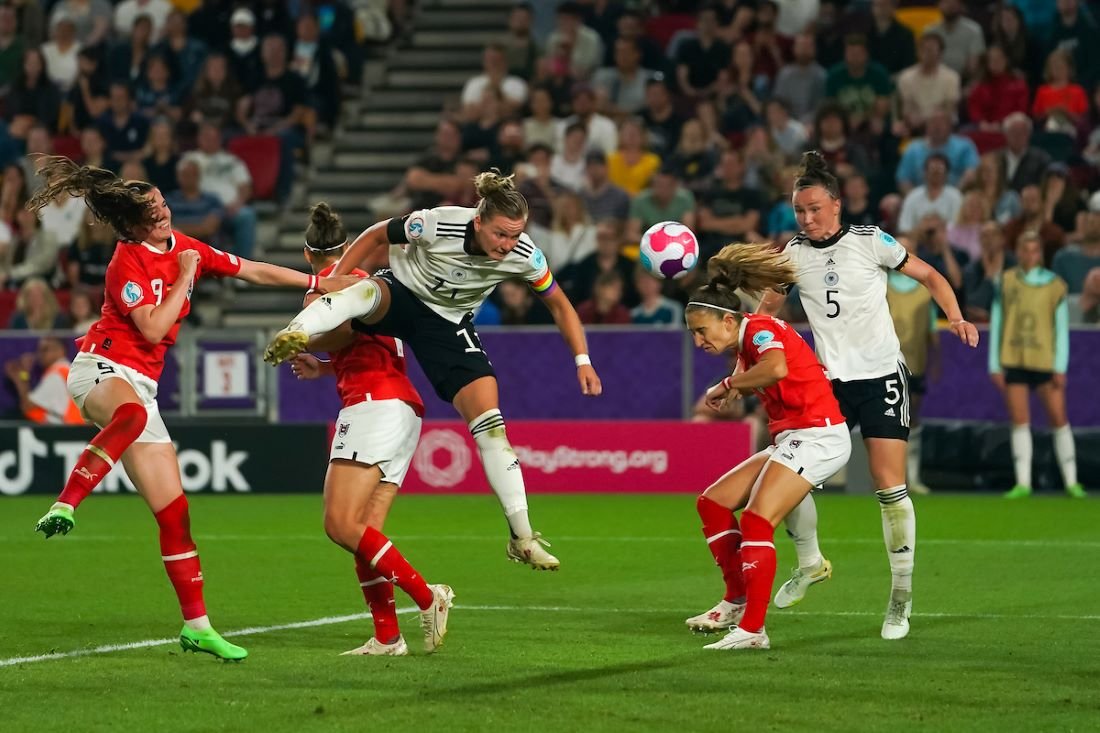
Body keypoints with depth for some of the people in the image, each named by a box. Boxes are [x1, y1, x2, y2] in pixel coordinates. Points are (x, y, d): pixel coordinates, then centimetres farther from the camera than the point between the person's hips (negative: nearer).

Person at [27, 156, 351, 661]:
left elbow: (254, 272, 21)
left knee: (174, 513, 3)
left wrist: (319, 282, 19)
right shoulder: (128, 262, -10)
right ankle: (64, 506, -53)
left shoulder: (184, 248, 12)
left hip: (140, 386, 7)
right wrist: (184, 277, -11)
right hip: (101, 368, -7)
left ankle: (196, 625, 7)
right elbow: (154, 329, -18)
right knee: (132, 413, -46)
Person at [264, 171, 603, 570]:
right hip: (400, 296, -2)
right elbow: (376, 236, -11)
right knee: (368, 292, -40)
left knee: (489, 421, -10)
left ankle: (522, 536, -5)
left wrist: (582, 360, -9)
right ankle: (294, 335, -61)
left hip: (447, 324, 2)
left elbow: (560, 305, -3)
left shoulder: (524, 256, -20)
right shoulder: (436, 225, -29)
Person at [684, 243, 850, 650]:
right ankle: (737, 601, 15)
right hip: (791, 440, 10)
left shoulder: (759, 328, -14)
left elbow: (777, 368, -35)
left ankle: (752, 629, -22)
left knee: (756, 522, -20)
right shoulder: (746, 343, 14)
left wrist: (728, 384, -22)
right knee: (712, 503, 10)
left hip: (816, 436, -10)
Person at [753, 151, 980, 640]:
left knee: (889, 486, -10)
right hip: (828, 381, 4)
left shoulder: (869, 241, -6)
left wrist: (955, 317, -12)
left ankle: (901, 596, 1)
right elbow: (765, 310, 15)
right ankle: (809, 563, 22)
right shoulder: (795, 254, 4)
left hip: (881, 376, -4)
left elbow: (929, 276, 3)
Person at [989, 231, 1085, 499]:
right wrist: (995, 364, 3)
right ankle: (1023, 483, 0)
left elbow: (1062, 329, 3)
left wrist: (1060, 367, -3)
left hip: (1045, 363, -1)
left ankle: (1071, 482, 5)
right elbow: (996, 323, 7)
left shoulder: (1055, 285, 3)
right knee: (1020, 423, -2)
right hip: (1014, 363, 1)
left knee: (1059, 419, -2)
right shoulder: (1006, 282, 6)